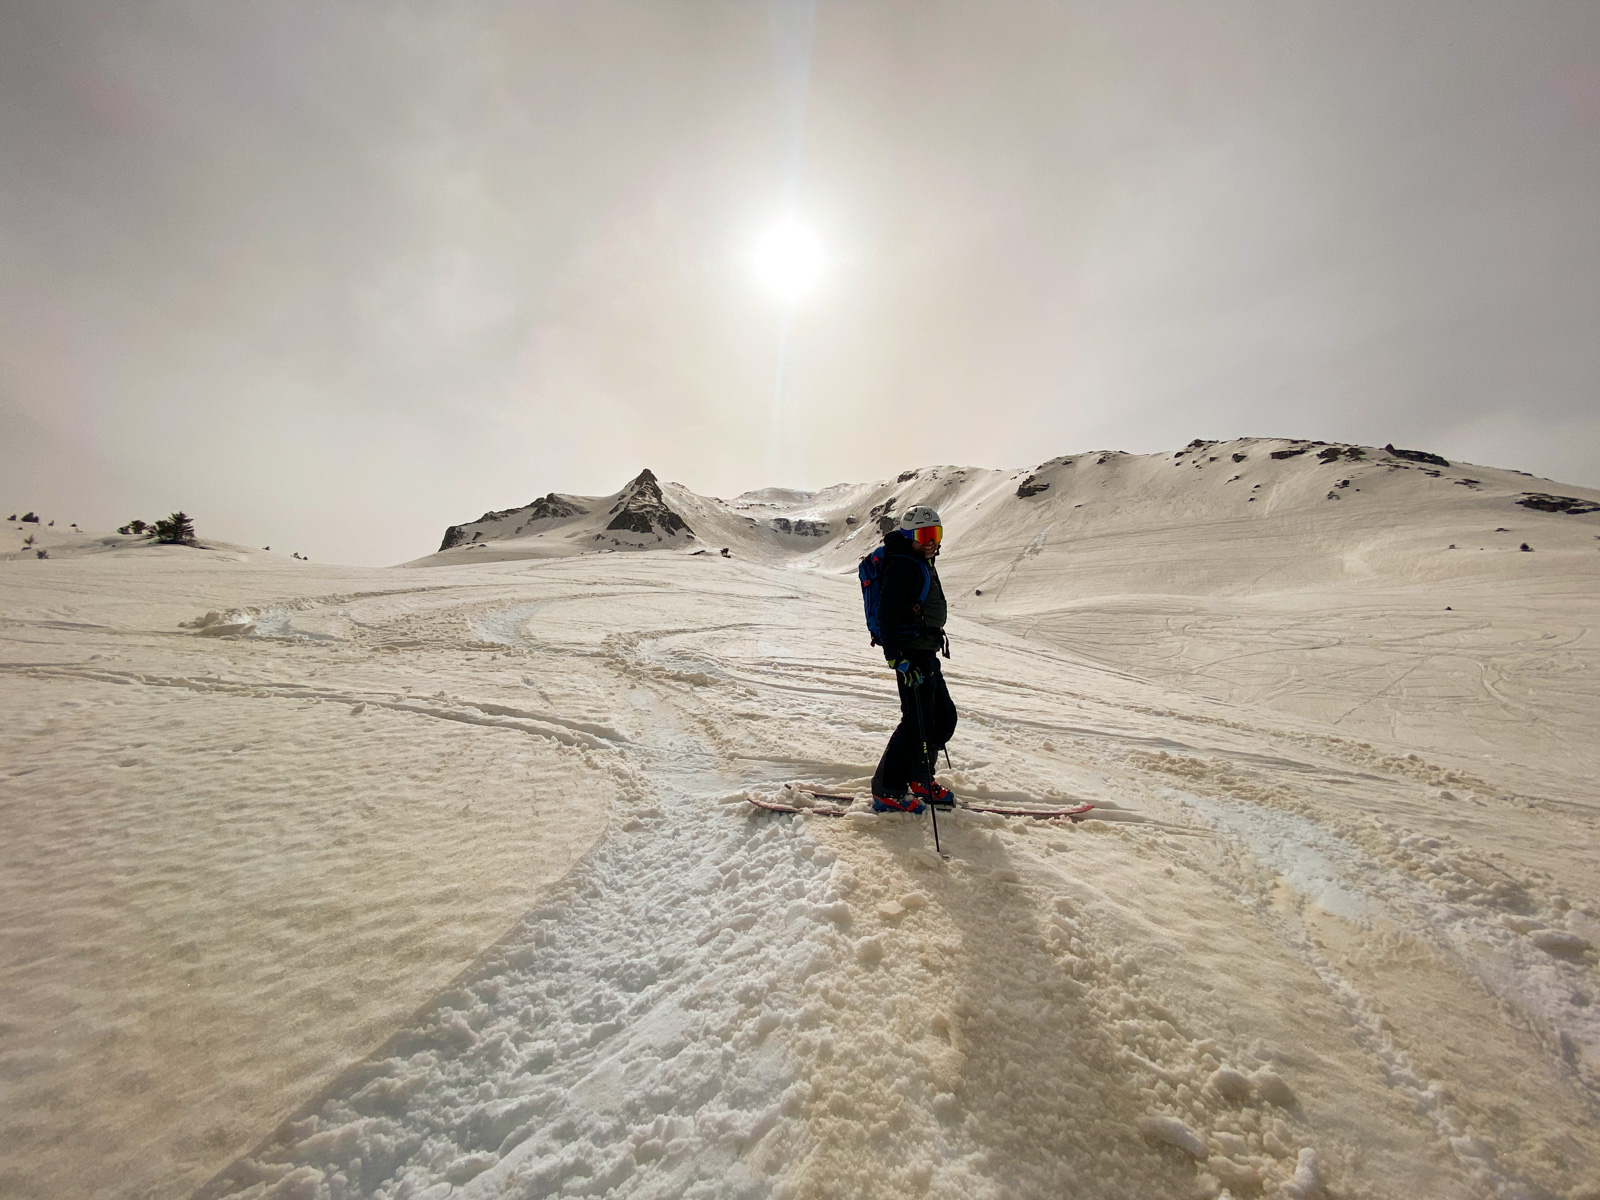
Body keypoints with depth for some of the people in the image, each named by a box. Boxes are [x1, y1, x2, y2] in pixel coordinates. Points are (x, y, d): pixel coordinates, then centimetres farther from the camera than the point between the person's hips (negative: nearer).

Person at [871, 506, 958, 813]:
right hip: (912, 654, -10)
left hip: (927, 653, 10)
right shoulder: (903, 565, -13)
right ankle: (886, 791, 1)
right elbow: (887, 615, -21)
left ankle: (919, 779, 27)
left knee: (944, 716, 14)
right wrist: (897, 659, -28)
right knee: (917, 720, -9)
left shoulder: (923, 565, 19)